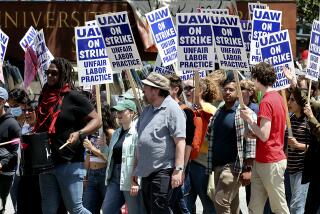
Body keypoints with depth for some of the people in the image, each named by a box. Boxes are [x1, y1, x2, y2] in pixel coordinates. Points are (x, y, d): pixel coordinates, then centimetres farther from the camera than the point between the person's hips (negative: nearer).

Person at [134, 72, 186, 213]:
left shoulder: (172, 109, -10)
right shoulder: (147, 111, 16)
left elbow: (180, 141, -16)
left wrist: (178, 169, -22)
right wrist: (137, 167, 21)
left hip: (163, 171, -9)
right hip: (146, 171, 9)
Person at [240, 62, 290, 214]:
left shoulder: (266, 102, -17)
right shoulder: (278, 98, 12)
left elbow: (264, 135, -22)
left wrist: (248, 119, -9)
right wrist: (255, 134, 11)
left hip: (270, 162, -9)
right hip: (261, 161, 9)